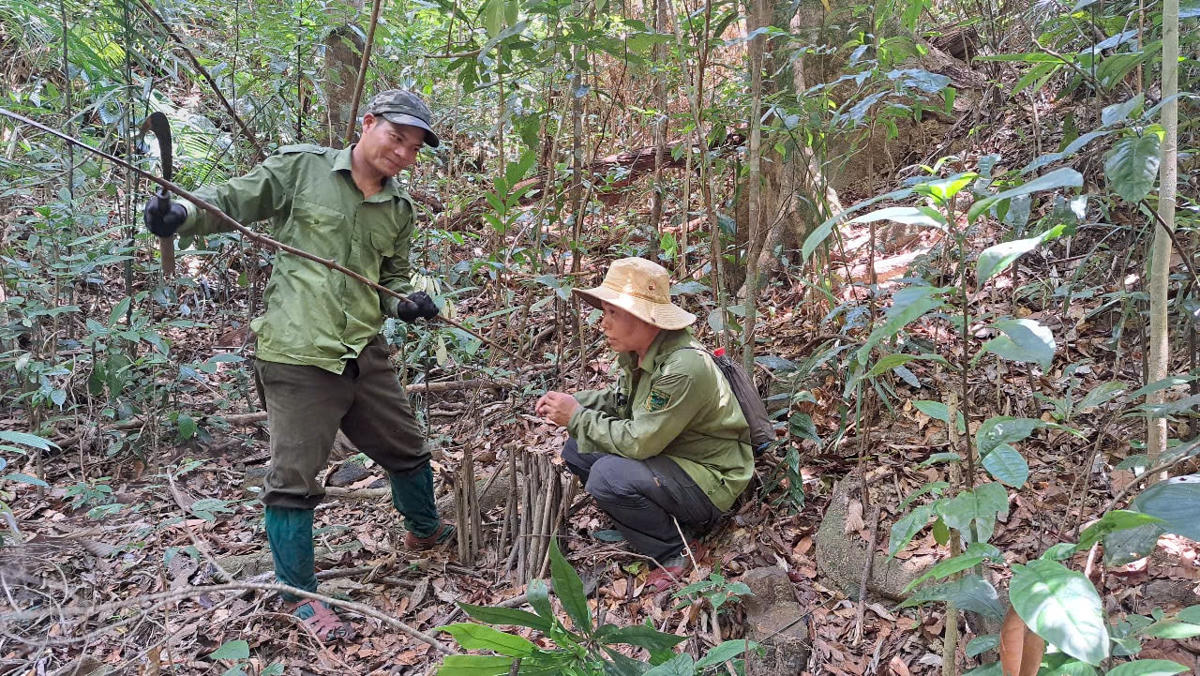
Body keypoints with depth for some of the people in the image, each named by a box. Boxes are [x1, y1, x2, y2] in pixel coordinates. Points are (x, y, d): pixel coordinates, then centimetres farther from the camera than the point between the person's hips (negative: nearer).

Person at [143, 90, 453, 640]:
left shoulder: (399, 208, 12)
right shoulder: (300, 167, -4)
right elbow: (230, 201, -4)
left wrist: (406, 303, -2)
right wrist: (180, 215, -23)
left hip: (365, 353, 6)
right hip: (297, 358, -6)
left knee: (407, 450, 20)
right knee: (294, 480, -1)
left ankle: (424, 531, 49)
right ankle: (300, 597, 17)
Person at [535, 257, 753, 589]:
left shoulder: (684, 368, -30)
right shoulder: (639, 353, -2)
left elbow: (639, 442, -29)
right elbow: (619, 399, 16)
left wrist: (577, 418, -17)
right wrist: (572, 402, -2)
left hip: (708, 483, -9)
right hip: (667, 458, 9)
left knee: (609, 475, -29)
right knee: (578, 449, 3)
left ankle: (672, 555, -7)